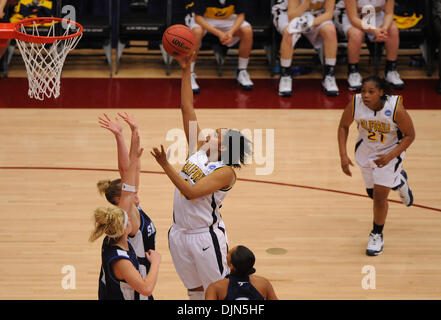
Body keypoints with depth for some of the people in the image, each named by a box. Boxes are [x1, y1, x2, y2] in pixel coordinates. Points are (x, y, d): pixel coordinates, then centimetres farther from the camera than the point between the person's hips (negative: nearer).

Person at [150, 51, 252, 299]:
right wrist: (186, 70, -2)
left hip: (206, 236, -7)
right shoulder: (198, 152, 3)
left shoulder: (226, 172, -16)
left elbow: (191, 192, -27)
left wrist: (165, 165, -29)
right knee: (195, 290, 16)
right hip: (180, 233, 7)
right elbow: (188, 109, 2)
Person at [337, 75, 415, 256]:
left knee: (380, 196, -9)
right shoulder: (355, 104, -26)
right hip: (365, 150, 4)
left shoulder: (395, 109, -33)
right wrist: (343, 155, -17)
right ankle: (398, 180, 53)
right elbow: (343, 126, -7)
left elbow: (410, 135, -19)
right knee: (373, 193, 19)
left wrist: (390, 156, -30)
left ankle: (377, 235, 15)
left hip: (391, 151, -4)